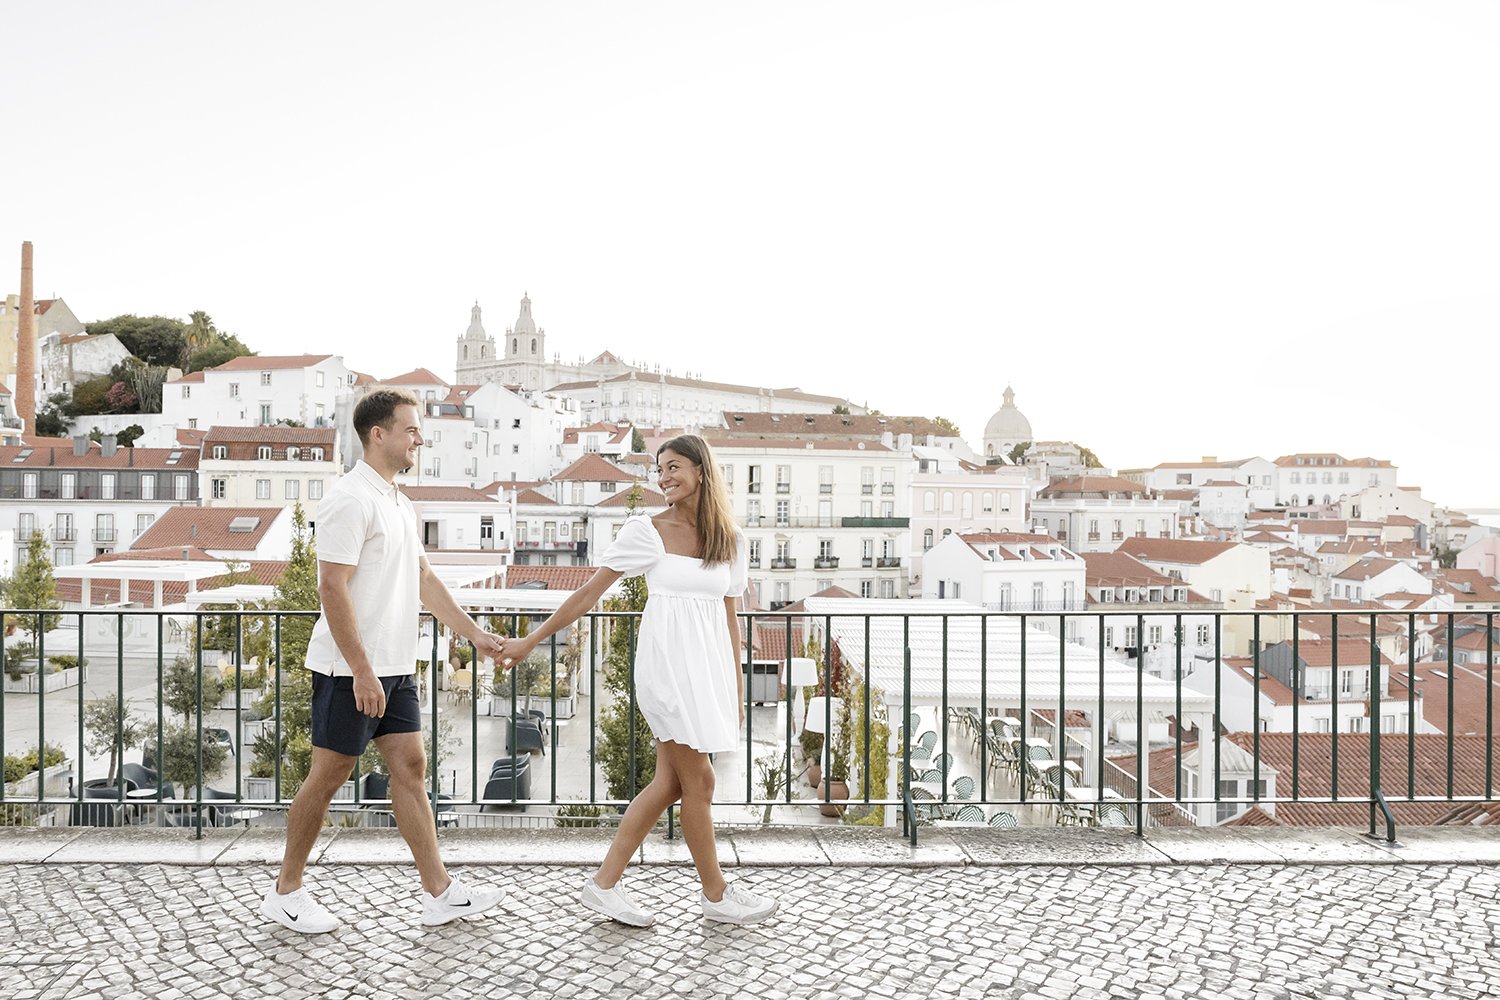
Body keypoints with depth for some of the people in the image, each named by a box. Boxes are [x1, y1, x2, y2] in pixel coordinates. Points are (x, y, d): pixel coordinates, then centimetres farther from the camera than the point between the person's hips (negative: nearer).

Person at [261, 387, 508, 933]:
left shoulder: (399, 502, 14)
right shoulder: (351, 499, -15)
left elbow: (423, 579, 20)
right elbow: (332, 588, -20)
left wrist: (475, 633, 16)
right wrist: (362, 672, -23)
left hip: (393, 666, 9)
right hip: (351, 669, -9)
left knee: (410, 767, 8)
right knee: (329, 774, 3)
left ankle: (440, 893, 13)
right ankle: (285, 892, 20)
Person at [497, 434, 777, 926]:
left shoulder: (730, 539, 8)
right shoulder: (647, 532, -5)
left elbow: (728, 616, 14)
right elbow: (588, 592, -1)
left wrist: (738, 686, 13)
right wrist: (531, 641, -1)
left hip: (708, 668, 6)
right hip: (667, 664, -6)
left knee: (669, 783, 8)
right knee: (698, 781, 1)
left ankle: (605, 883, 19)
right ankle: (716, 894, 18)